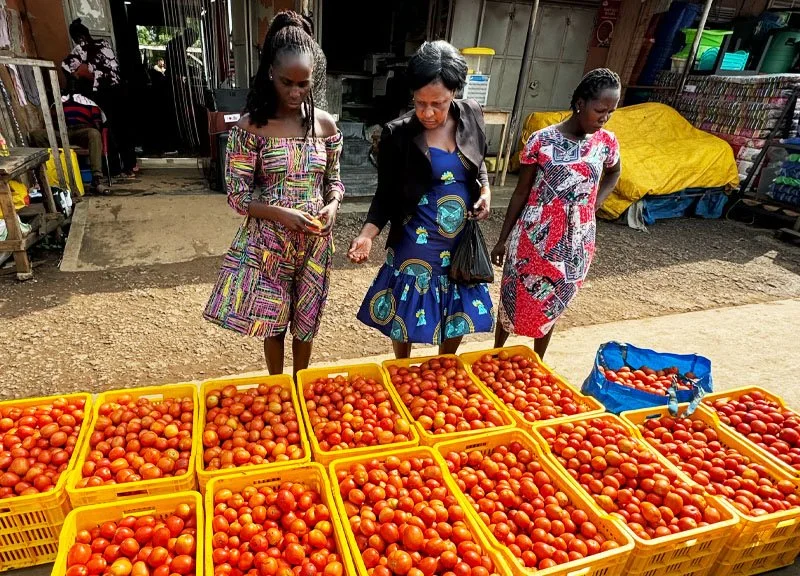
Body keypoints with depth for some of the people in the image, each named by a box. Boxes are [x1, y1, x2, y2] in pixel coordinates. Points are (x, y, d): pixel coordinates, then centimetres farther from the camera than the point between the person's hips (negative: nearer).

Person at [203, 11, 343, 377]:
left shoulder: (325, 124, 0)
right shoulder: (251, 127, -9)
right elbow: (238, 195, -9)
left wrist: (332, 205, -13)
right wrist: (282, 214, -23)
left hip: (315, 242, 3)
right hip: (269, 240, -2)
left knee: (306, 318, 17)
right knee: (273, 319, 12)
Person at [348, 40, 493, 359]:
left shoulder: (471, 116, -3)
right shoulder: (398, 134, -15)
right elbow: (386, 195, -8)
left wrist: (486, 190, -4)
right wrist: (367, 234, -23)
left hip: (461, 241, 4)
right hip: (416, 244, -4)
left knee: (460, 313, 17)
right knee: (405, 314, 11)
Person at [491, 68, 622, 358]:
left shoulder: (606, 142, -2)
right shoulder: (541, 140, -12)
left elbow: (613, 174, 21)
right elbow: (521, 193, -4)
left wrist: (594, 205, 3)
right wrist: (503, 239, -1)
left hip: (574, 244, 3)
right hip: (533, 238, -2)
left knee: (551, 307, 16)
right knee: (514, 300, 12)